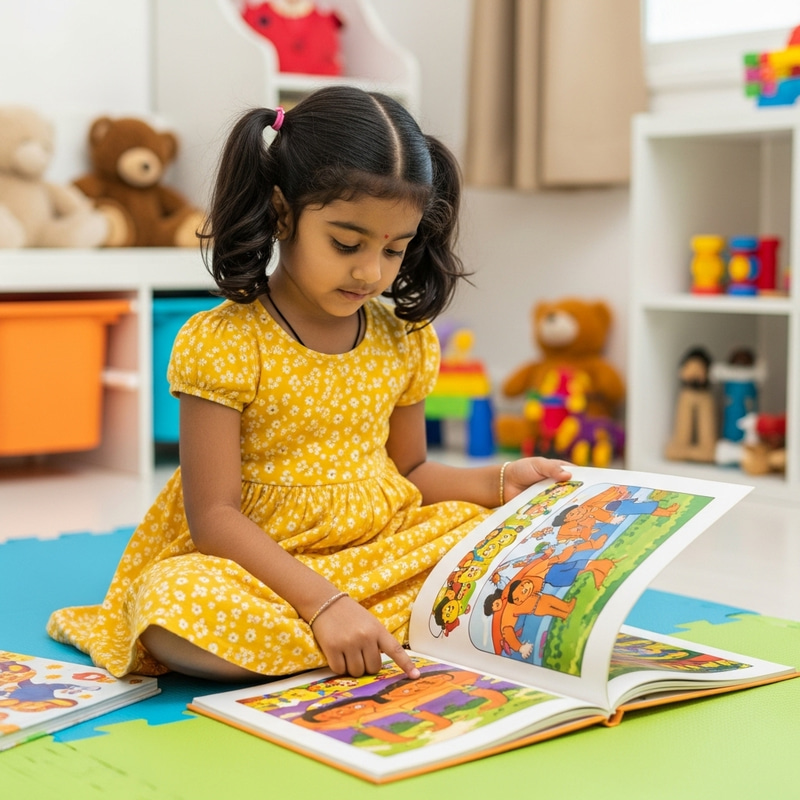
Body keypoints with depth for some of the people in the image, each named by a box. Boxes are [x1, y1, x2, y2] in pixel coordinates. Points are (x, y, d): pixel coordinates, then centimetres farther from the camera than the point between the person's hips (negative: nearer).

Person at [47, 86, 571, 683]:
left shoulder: (404, 340, 6)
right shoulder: (222, 342, -12)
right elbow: (213, 516, -16)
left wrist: (500, 481, -1)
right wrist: (323, 603, -27)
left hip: (381, 553, 6)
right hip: (259, 564, -5)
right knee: (173, 609, -36)